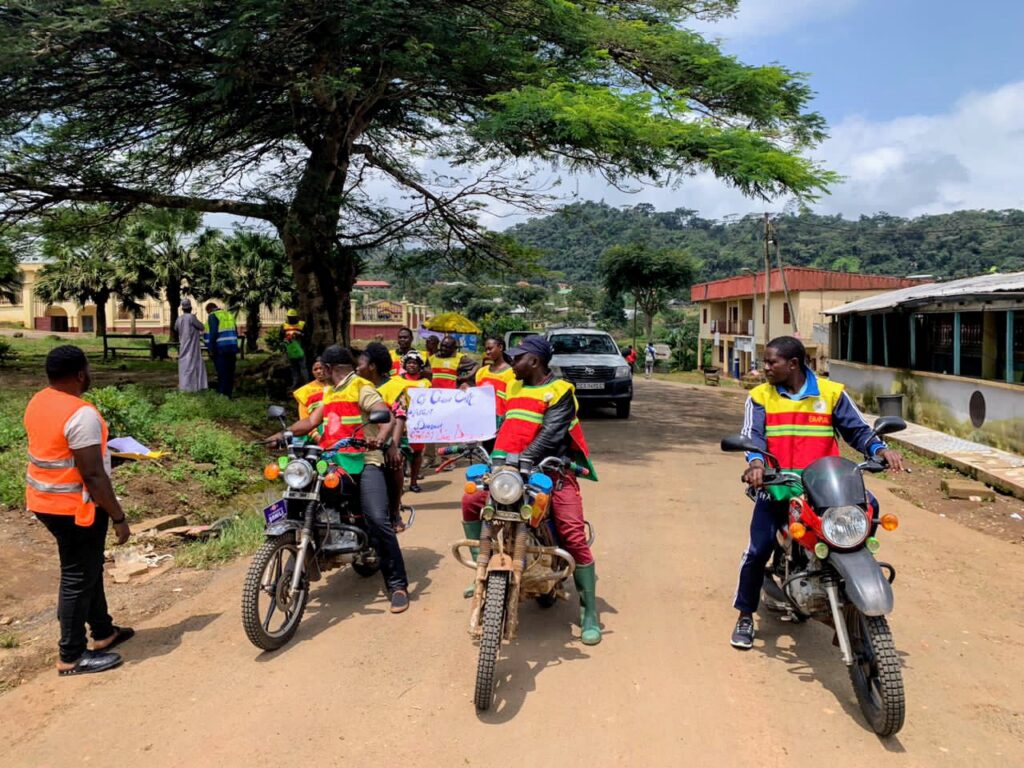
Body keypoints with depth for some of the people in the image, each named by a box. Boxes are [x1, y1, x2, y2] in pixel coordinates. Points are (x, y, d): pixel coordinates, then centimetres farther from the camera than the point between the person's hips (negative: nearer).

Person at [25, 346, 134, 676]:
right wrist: (118, 517, -18)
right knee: (78, 578, 3)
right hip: (75, 507, -10)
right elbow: (93, 475, -25)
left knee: (88, 567, 22)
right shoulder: (81, 414, -25)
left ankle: (103, 631, 36)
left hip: (45, 500, 10)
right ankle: (72, 658, 15)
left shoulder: (38, 402, 4)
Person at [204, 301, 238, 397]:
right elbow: (235, 333, 18)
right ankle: (229, 394, 12)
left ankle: (222, 394, -5)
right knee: (230, 372, 8)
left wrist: (211, 349, -12)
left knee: (222, 372, -5)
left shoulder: (212, 316, -4)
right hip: (231, 348, 7)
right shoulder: (229, 315, 18)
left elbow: (213, 334, -15)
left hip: (220, 350, -7)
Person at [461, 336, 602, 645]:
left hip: (553, 469, -7)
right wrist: (496, 458, 0)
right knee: (471, 501, -3)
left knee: (573, 535, -17)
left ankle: (590, 612, -7)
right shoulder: (516, 387, 17)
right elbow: (506, 428, 15)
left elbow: (550, 435, -20)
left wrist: (524, 460, -33)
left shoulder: (560, 391, -7)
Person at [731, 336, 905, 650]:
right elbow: (753, 436, -7)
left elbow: (857, 429, 7)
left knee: (867, 506, -22)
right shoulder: (760, 397, 4)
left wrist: (881, 449, -13)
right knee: (758, 550, -6)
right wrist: (756, 463, -28)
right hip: (777, 485, 0)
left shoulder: (831, 393, 5)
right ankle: (745, 615, 13)